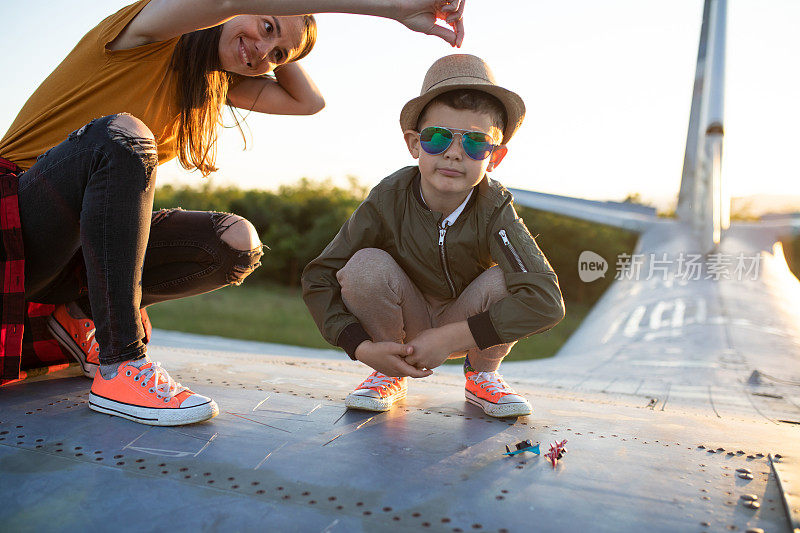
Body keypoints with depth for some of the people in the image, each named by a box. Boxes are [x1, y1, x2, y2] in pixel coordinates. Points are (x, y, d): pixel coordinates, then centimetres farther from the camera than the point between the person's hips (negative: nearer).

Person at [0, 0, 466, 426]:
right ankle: (120, 366, -32)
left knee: (236, 243, -15)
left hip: (86, 243, 6)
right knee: (120, 136, -35)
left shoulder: (215, 83, 11)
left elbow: (309, 101, 11)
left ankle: (83, 314, 2)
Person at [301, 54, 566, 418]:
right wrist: (362, 347, -30)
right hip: (404, 322, 1)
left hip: (467, 322, 0)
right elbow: (318, 279, -19)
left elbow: (547, 302, -39)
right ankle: (390, 376, -1)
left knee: (506, 280, -30)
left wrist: (449, 338, -39)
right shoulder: (388, 200, -24)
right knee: (367, 265, -29)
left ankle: (482, 376, 2)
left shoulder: (494, 211, -27)